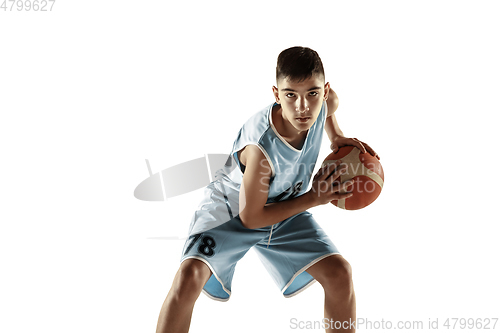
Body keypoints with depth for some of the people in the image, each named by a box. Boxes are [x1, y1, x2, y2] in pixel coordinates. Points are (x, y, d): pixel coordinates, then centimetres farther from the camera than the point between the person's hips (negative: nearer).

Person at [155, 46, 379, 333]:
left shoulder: (320, 103, -21)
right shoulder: (262, 147, -39)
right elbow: (250, 217, -25)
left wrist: (337, 138, -7)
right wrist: (314, 198, -21)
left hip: (286, 209, 6)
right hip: (233, 211, -5)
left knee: (339, 272, -8)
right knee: (191, 274, -28)